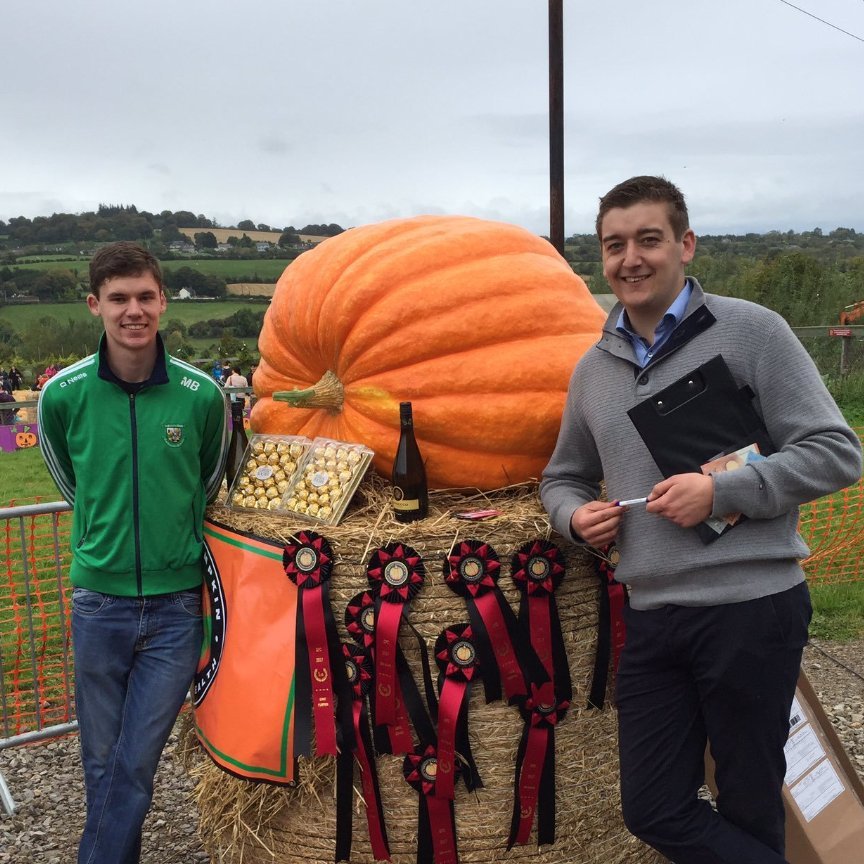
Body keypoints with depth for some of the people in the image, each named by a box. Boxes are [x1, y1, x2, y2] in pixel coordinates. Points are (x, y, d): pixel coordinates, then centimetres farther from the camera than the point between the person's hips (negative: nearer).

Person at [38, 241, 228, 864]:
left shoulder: (202, 394, -8)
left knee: (136, 765, 4)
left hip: (177, 605, -1)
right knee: (102, 761, 14)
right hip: (99, 602, 1)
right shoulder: (63, 395, -7)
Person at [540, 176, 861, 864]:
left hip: (752, 607, -5)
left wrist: (720, 491, -18)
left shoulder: (749, 330, -4)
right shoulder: (593, 369, 12)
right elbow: (564, 477, 23)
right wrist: (576, 515, 0)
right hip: (651, 619, 5)